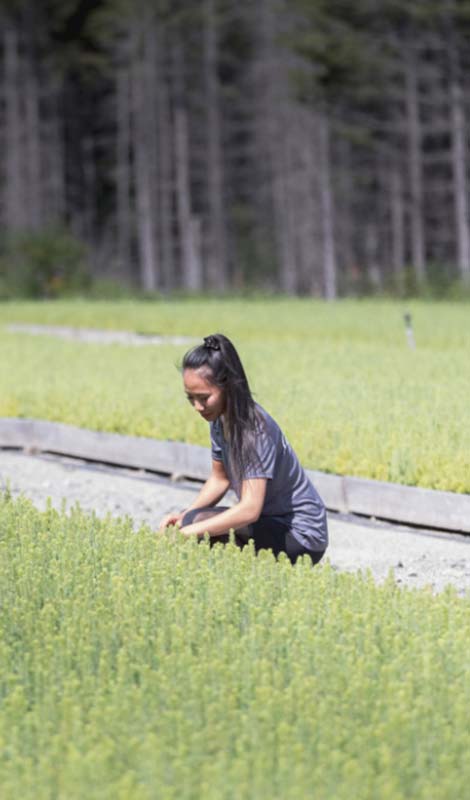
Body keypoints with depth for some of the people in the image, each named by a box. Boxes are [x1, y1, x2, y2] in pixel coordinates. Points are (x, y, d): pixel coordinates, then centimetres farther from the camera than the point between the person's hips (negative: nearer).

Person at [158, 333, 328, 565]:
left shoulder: (256, 429, -26)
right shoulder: (220, 419, -1)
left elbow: (250, 509, -32)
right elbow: (219, 478, 13)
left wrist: (189, 531, -32)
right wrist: (185, 515, -4)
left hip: (301, 537, -9)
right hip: (272, 522, 9)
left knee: (198, 521, -25)